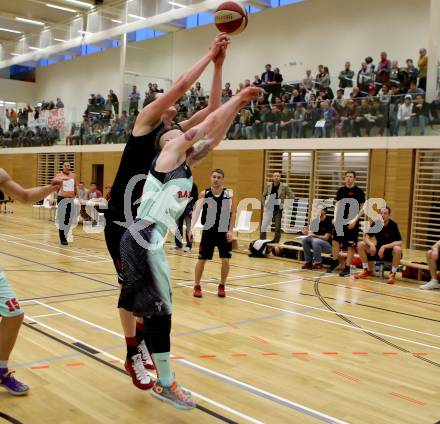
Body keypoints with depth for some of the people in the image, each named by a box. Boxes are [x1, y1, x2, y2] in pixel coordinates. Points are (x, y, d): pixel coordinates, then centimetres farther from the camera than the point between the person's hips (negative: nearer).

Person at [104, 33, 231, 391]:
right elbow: (181, 85, -18)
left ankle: (141, 340, 32)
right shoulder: (145, 121, -6)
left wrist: (219, 65, -1)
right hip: (122, 220, -6)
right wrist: (209, 53, -11)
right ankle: (133, 355, 12)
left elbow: (213, 108, 5)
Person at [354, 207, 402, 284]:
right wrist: (371, 244, -28)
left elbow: (399, 242, -27)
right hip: (378, 250, 5)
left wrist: (384, 246, -35)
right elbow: (366, 237, -7)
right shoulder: (376, 223, -6)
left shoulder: (393, 225, -18)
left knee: (397, 249, -38)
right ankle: (366, 271, 0)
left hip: (390, 252, -4)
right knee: (360, 245, -13)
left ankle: (392, 274, -17)